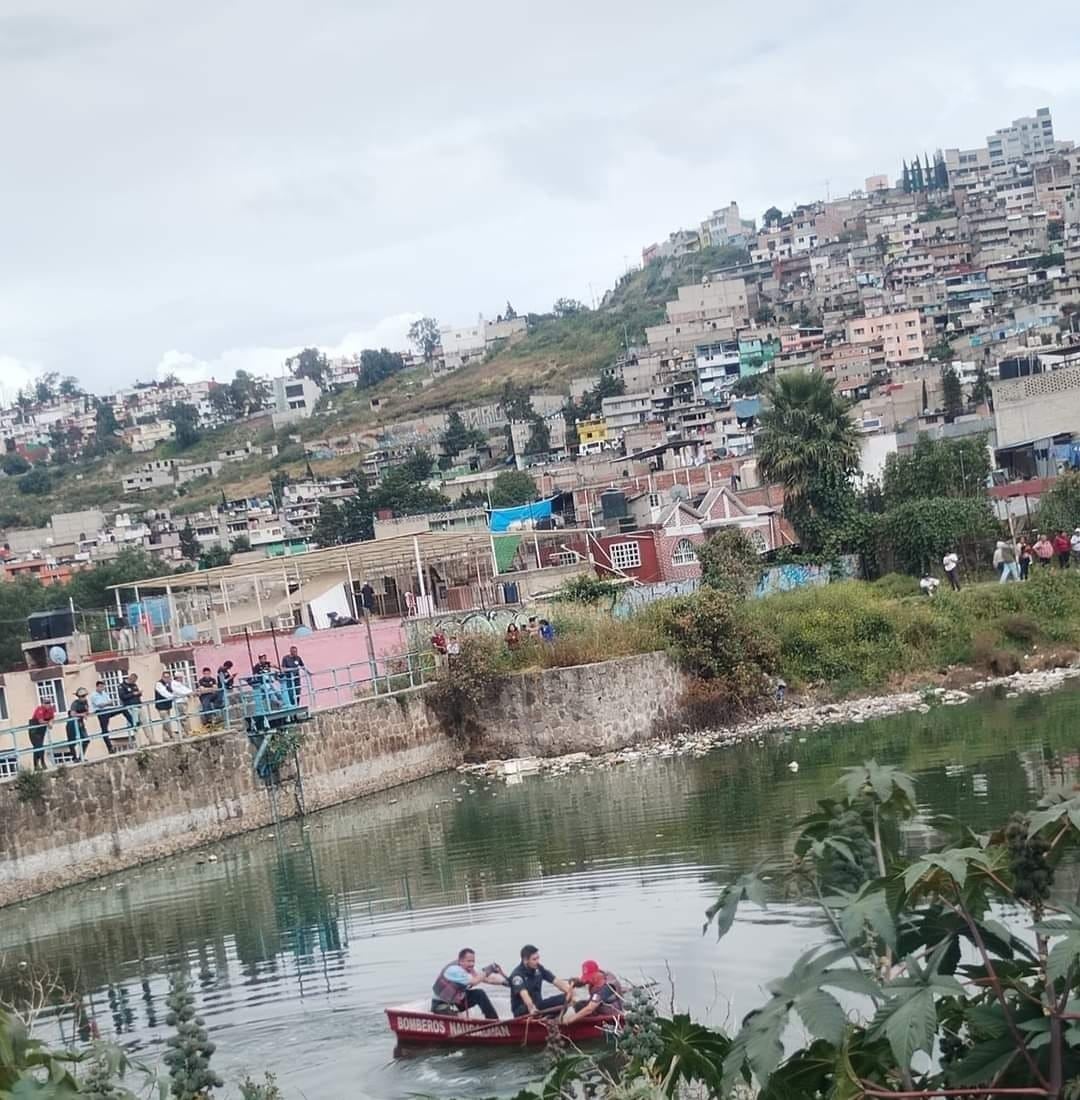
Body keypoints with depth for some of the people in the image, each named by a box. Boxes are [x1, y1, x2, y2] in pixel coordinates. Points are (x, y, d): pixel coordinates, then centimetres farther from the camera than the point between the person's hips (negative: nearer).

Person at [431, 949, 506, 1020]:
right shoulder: (454, 969, -27)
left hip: (457, 1000, 8)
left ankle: (494, 1021, 1)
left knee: (479, 994, -3)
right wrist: (487, 970, -22)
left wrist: (504, 981, -20)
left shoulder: (469, 968, -2)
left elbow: (487, 978, -8)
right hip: (441, 1005, -8)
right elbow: (474, 982, -29)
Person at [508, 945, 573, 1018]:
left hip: (538, 1004, 6)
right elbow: (523, 993, -36)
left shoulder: (539, 968, 3)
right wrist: (531, 1008, -54)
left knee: (565, 998, -18)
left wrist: (569, 990, -23)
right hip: (521, 1010, -6)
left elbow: (556, 981, -3)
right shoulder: (517, 974, -19)